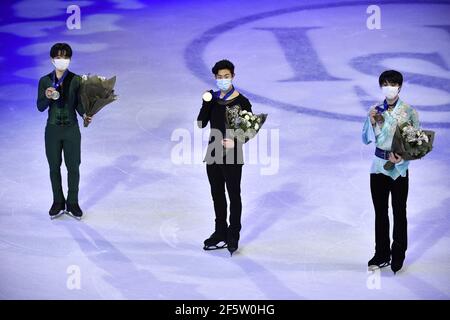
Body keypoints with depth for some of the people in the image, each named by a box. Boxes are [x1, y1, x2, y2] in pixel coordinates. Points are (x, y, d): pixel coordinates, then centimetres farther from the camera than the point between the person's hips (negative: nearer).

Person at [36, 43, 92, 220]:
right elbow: (40, 107, 0)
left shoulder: (76, 80, -4)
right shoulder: (45, 81, -1)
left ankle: (72, 203, 19)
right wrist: (47, 97, -20)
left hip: (71, 129, -1)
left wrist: (85, 114, -21)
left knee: (73, 167, 4)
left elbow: (78, 103, -1)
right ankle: (58, 203, 23)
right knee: (54, 167, 9)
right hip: (52, 130, 1)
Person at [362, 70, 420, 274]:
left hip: (399, 168, -3)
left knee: (399, 212, 4)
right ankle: (381, 255, 19)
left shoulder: (409, 111, -5)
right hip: (378, 166, 3)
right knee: (380, 212, 9)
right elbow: (366, 139, 3)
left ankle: (398, 256, 14)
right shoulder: (376, 110, 4)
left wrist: (403, 157, -19)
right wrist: (372, 121, -12)